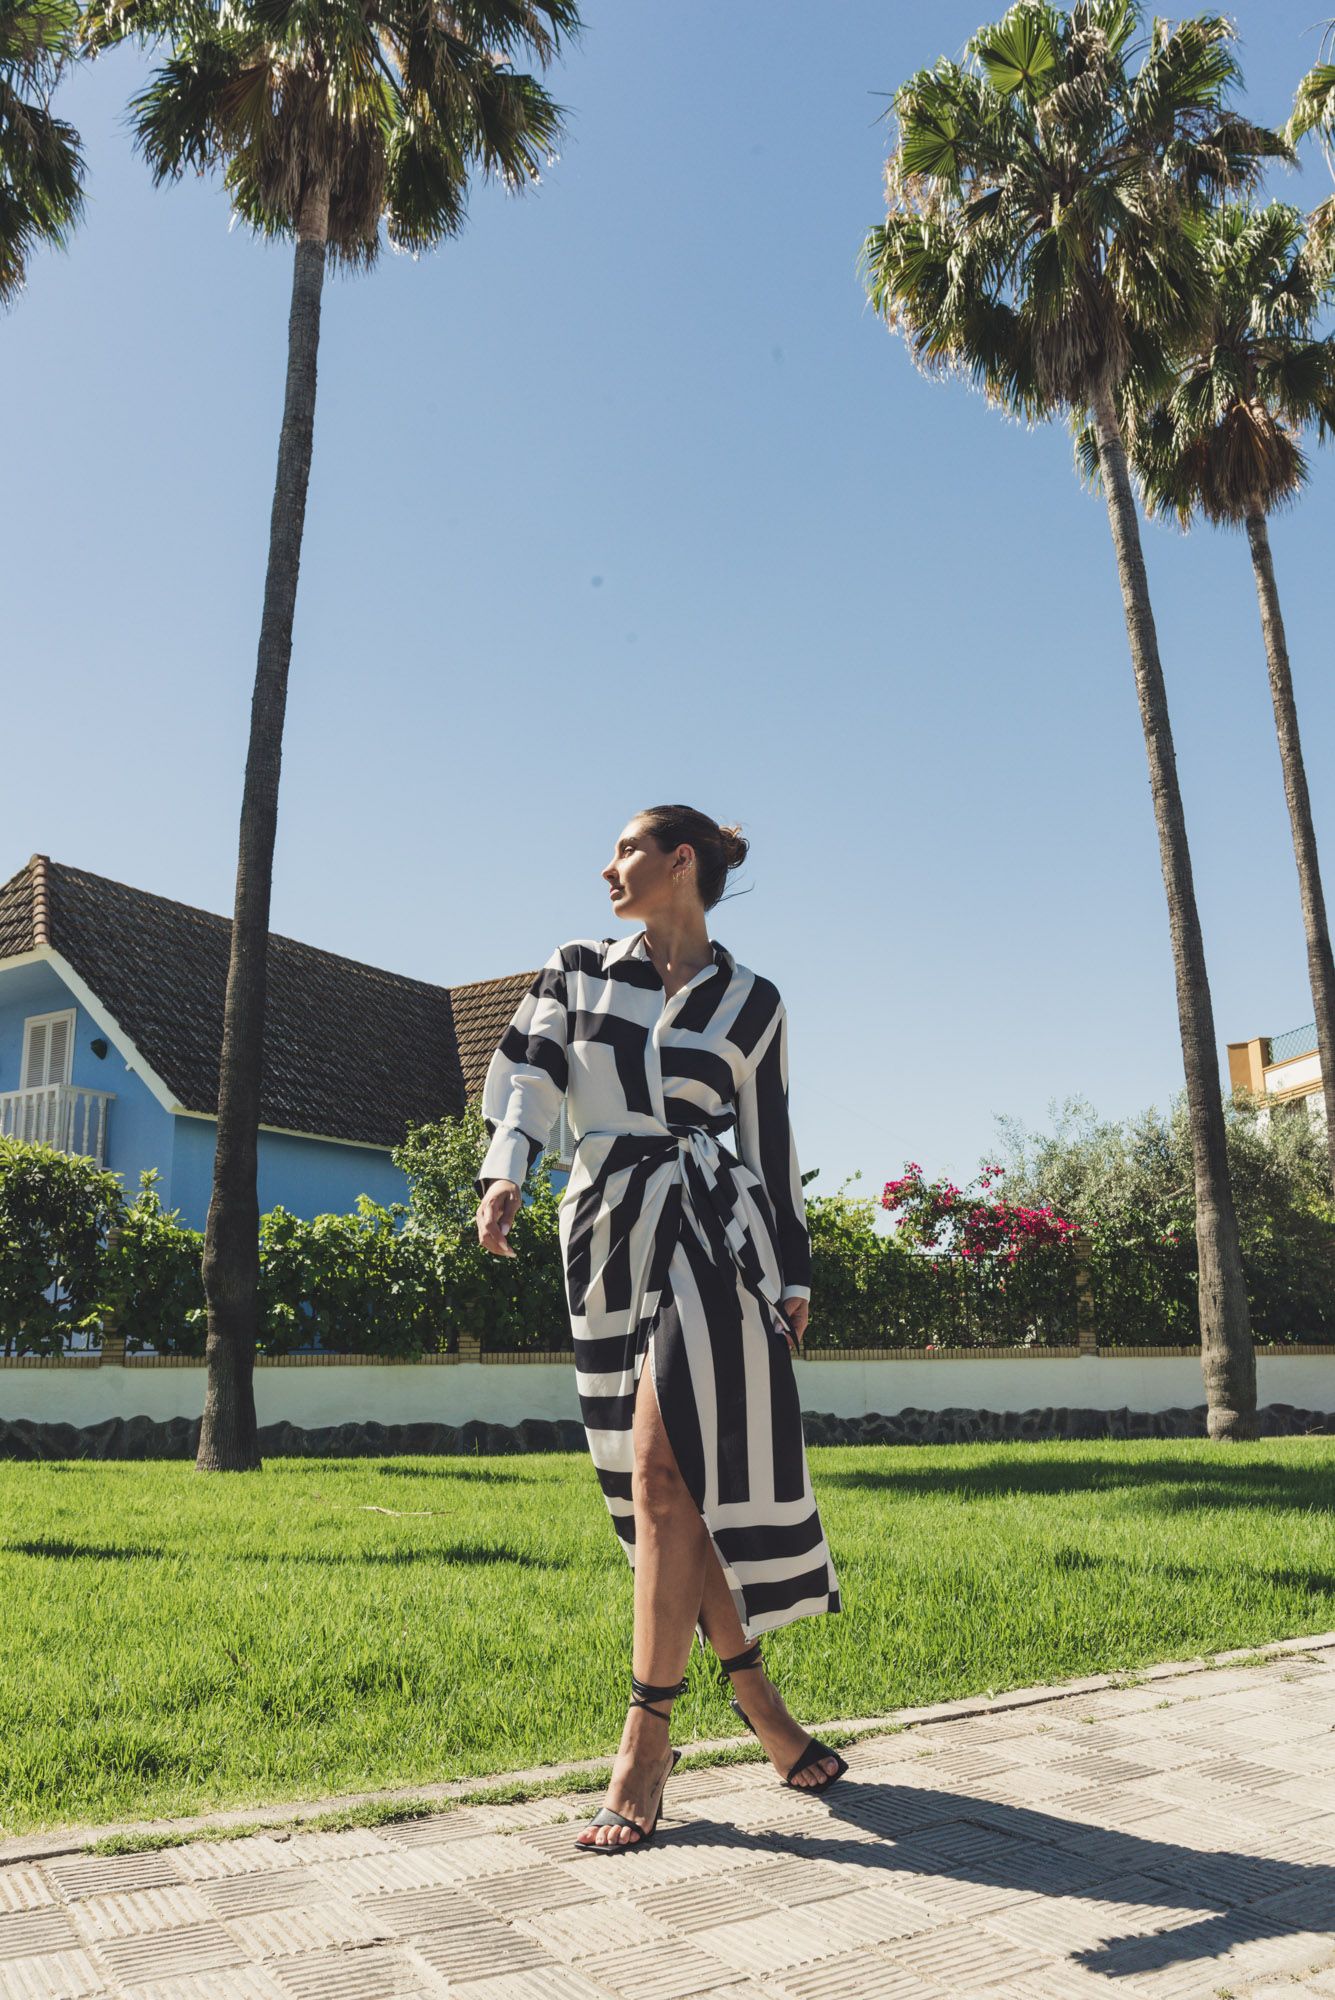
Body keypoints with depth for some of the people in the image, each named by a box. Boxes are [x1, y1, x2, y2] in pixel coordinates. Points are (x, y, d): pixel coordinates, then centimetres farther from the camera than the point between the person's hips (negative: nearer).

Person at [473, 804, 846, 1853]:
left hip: (713, 1227, -3)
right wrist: (505, 1173, -20)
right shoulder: (576, 969, 12)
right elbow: (527, 1071, -1)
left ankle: (648, 1735, -1)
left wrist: (794, 1274, 10)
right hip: (606, 1229, 3)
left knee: (663, 1472, -13)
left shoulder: (752, 1001, 6)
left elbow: (770, 1142, 10)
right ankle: (756, 1693, 22)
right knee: (666, 1489, 5)